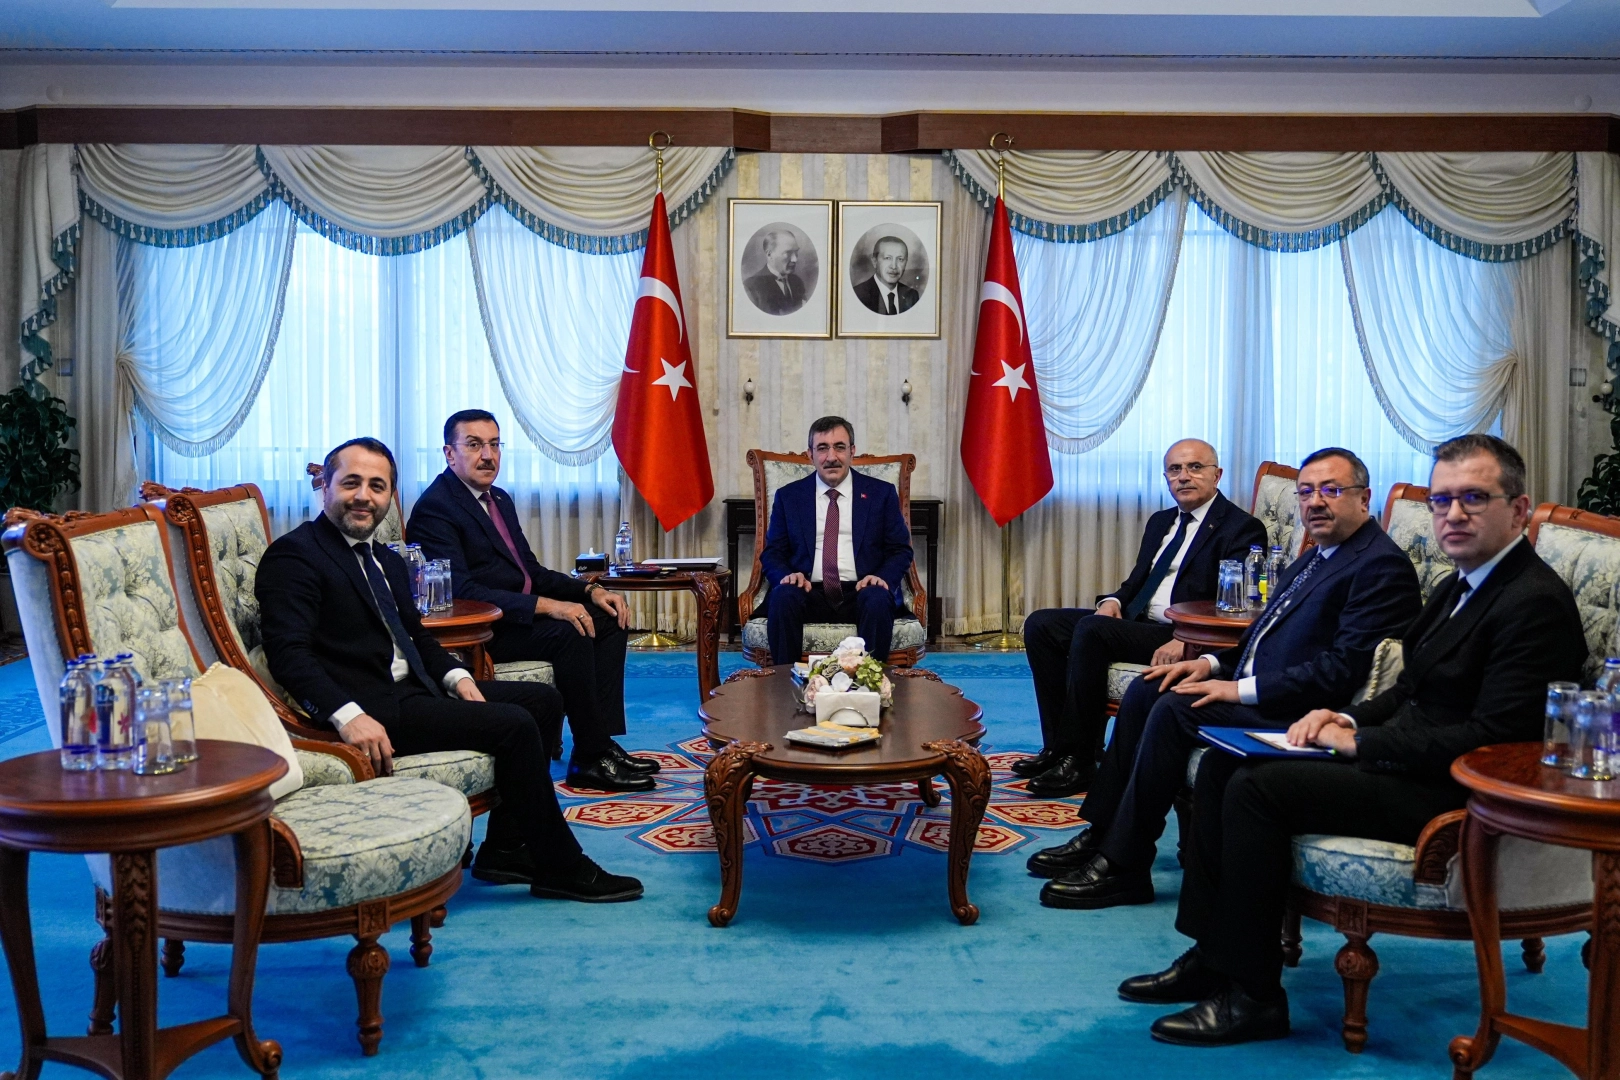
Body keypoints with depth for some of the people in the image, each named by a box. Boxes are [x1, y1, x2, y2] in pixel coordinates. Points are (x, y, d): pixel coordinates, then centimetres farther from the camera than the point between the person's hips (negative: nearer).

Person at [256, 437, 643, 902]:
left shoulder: (387, 561, 19)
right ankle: (560, 868, -5)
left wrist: (455, 676, 3)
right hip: (370, 707, -10)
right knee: (514, 724, -19)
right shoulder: (293, 556, -9)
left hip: (412, 687, 10)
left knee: (543, 700, 5)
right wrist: (349, 716, -32)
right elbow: (290, 654, -19)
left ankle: (505, 849, 6)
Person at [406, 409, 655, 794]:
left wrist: (590, 590, 2)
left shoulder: (500, 500, 17)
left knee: (608, 619, -3)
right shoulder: (435, 508, -13)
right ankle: (590, 758, -19)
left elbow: (532, 571, 20)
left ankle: (603, 744, -7)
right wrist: (545, 605, -29)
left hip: (521, 613, 10)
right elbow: (460, 591, -24)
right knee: (568, 633, -28)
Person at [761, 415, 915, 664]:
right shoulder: (788, 496, 14)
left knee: (878, 600, -34)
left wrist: (884, 578, -10)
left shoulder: (881, 493, 12)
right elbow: (772, 553, 13)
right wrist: (786, 575, -10)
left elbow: (900, 550, 11)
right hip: (810, 594, 1)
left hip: (860, 592, 0)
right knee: (782, 597, -32)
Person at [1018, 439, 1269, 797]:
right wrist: (1113, 601, 2)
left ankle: (1078, 762, -24)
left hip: (1188, 640, -9)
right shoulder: (1160, 522, 22)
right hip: (1136, 623, 9)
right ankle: (1059, 748, -7)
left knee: (1092, 629, -31)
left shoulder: (1242, 529, -3)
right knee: (1041, 625, -6)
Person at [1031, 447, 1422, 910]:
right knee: (1144, 691, 3)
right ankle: (1100, 834, 6)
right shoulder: (1314, 558, 18)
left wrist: (1242, 689, -21)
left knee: (1174, 710, -24)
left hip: (1299, 715, -10)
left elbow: (1342, 669, -22)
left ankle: (1123, 866, -14)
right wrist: (1213, 662, 5)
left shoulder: (1382, 566, -14)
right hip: (1255, 687, 11)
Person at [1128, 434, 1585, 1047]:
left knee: (1257, 787, -23)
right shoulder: (1457, 588, 14)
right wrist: (1345, 717, 1)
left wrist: (1359, 741, -17)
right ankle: (1211, 955, 6)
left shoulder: (1536, 603, -17)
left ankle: (1254, 996, -11)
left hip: (1452, 794, -10)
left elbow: (1490, 738, -24)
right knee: (1221, 764, 3)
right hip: (1406, 761, 10)